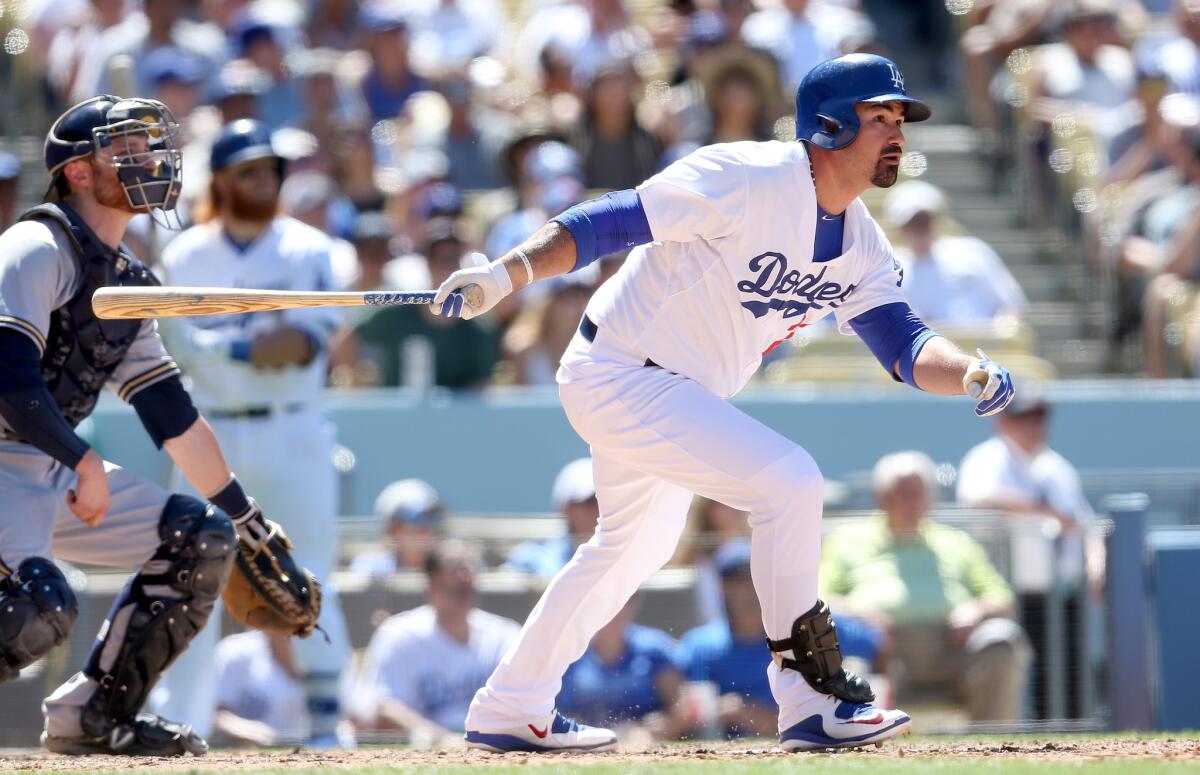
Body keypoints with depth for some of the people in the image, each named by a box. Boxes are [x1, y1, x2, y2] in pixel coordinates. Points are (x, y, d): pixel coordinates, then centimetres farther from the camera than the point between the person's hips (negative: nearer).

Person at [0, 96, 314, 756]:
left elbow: (172, 415, 18)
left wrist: (251, 528, 16)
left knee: (202, 536, 8)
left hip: (58, 470, 9)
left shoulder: (128, 282, 16)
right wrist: (82, 462, -23)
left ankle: (94, 713, 10)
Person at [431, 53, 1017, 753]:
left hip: (680, 393, 10)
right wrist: (508, 274, -36)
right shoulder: (747, 180, -24)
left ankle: (510, 713, 39)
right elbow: (613, 221, -25)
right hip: (616, 375, -10)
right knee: (788, 478, -21)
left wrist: (972, 374, -24)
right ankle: (813, 701, -15)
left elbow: (904, 346, -3)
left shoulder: (862, 244, 2)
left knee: (637, 546, 25)